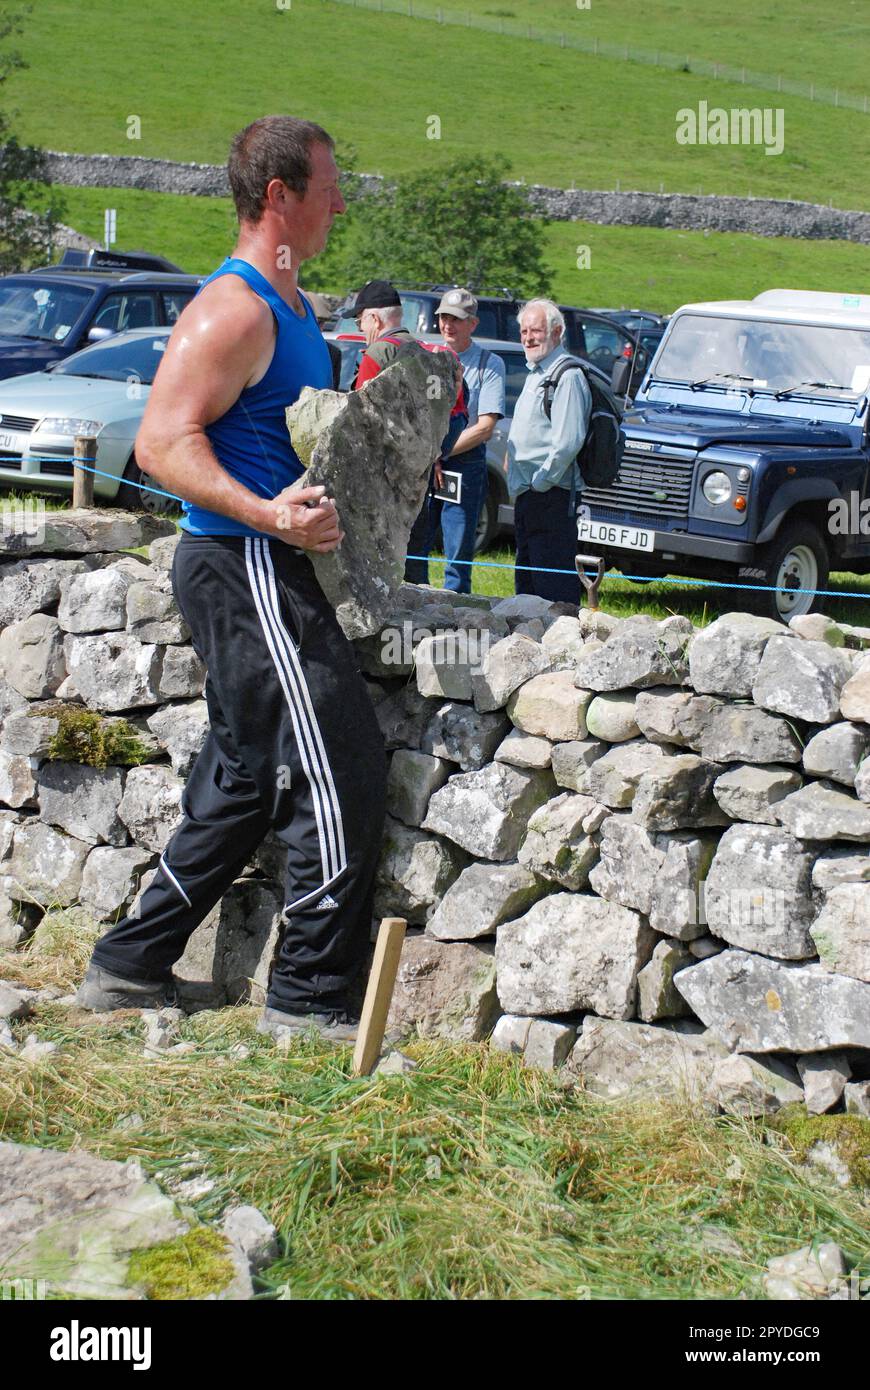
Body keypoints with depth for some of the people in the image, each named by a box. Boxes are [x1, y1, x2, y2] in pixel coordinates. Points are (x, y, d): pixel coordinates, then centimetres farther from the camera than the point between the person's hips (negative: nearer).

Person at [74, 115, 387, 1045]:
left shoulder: (286, 307, 17)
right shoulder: (234, 309, -15)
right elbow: (162, 444, -22)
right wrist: (268, 513, -32)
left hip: (262, 572, 11)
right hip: (244, 571, -11)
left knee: (244, 781, 14)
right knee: (339, 773, -7)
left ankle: (129, 968, 21)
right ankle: (308, 996, 2)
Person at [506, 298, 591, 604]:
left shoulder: (567, 376, -14)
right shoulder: (536, 372, 18)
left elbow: (568, 441, -22)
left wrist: (540, 482, -17)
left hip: (551, 496, -10)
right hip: (528, 495, 10)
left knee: (554, 584, -10)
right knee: (526, 580, 15)